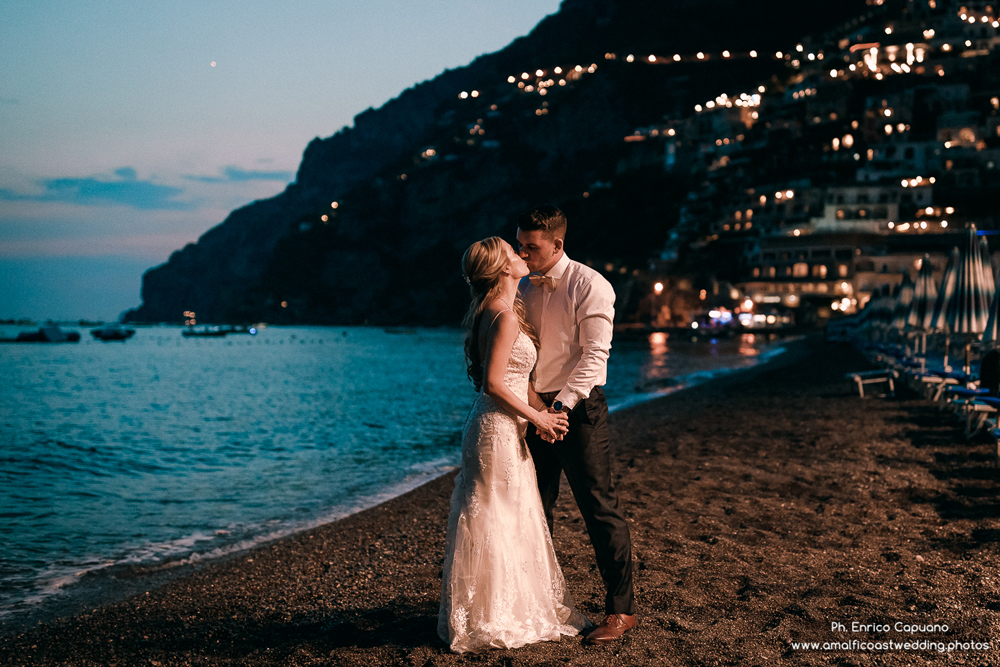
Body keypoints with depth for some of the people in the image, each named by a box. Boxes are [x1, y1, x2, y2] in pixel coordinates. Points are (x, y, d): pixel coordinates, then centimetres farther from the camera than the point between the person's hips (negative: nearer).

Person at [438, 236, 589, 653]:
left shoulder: (503, 312, 13)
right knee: (497, 525, -1)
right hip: (499, 430, -10)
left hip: (501, 428, 10)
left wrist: (542, 411, 1)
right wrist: (535, 416, -12)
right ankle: (489, 621, 9)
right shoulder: (504, 317, -18)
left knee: (510, 523, 16)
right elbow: (493, 383, -21)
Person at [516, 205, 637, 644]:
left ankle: (621, 609, 5)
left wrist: (562, 405, -23)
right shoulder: (523, 289, 10)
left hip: (579, 408, -6)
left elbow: (594, 355, -16)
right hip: (535, 409, 6)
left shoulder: (589, 286, -10)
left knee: (600, 509, -3)